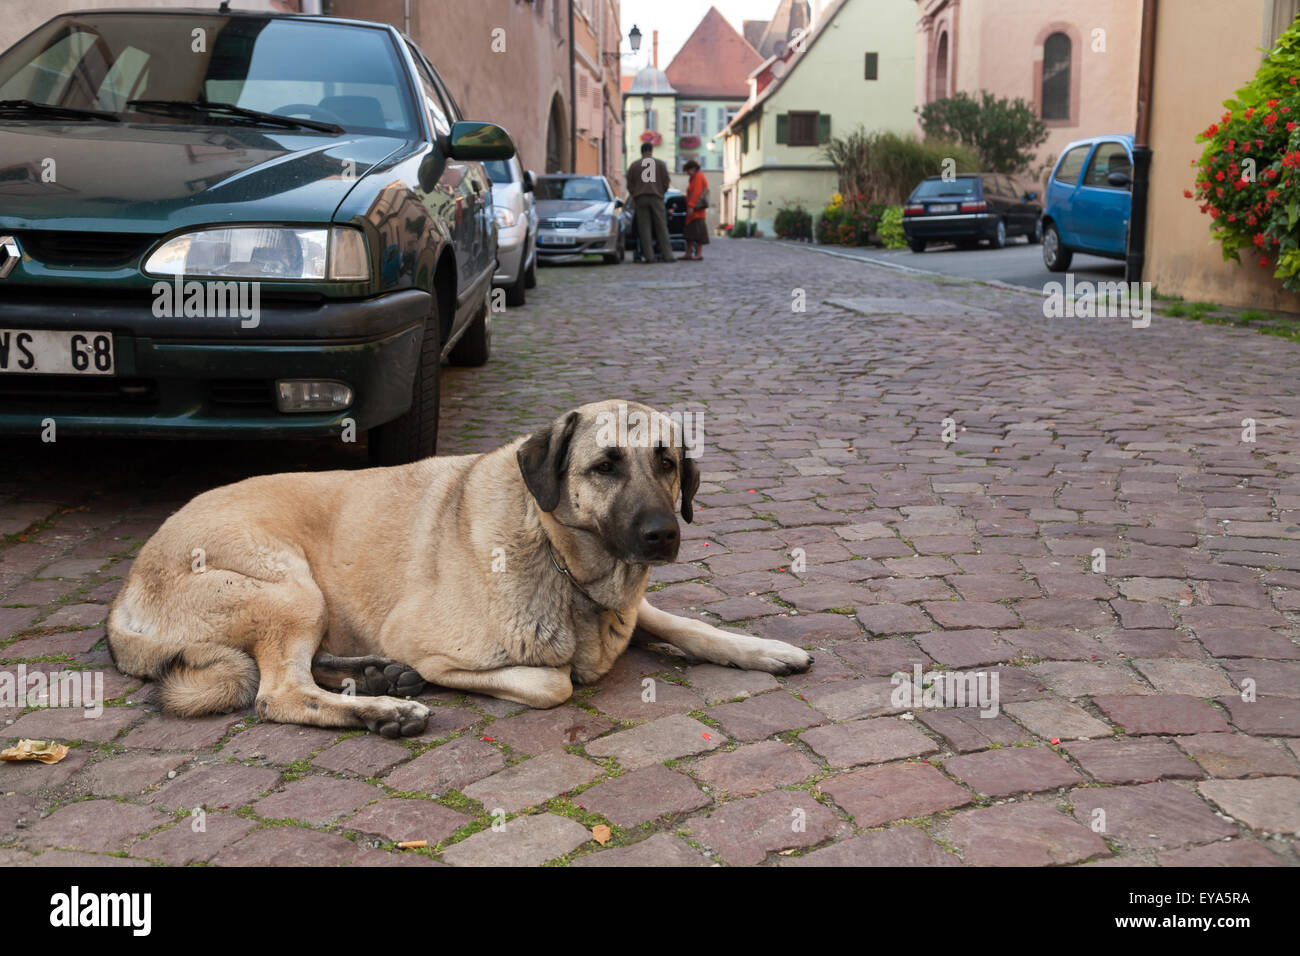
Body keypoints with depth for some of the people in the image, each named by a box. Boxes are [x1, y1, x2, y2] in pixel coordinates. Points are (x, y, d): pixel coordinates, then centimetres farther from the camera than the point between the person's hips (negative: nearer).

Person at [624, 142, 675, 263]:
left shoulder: (634, 165, 8)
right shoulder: (660, 164, 8)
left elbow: (630, 185, 7)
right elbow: (666, 182, 9)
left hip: (640, 198, 0)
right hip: (656, 197, 0)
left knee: (644, 228, 1)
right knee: (661, 227, 2)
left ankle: (649, 256, -5)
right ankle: (667, 255, -1)